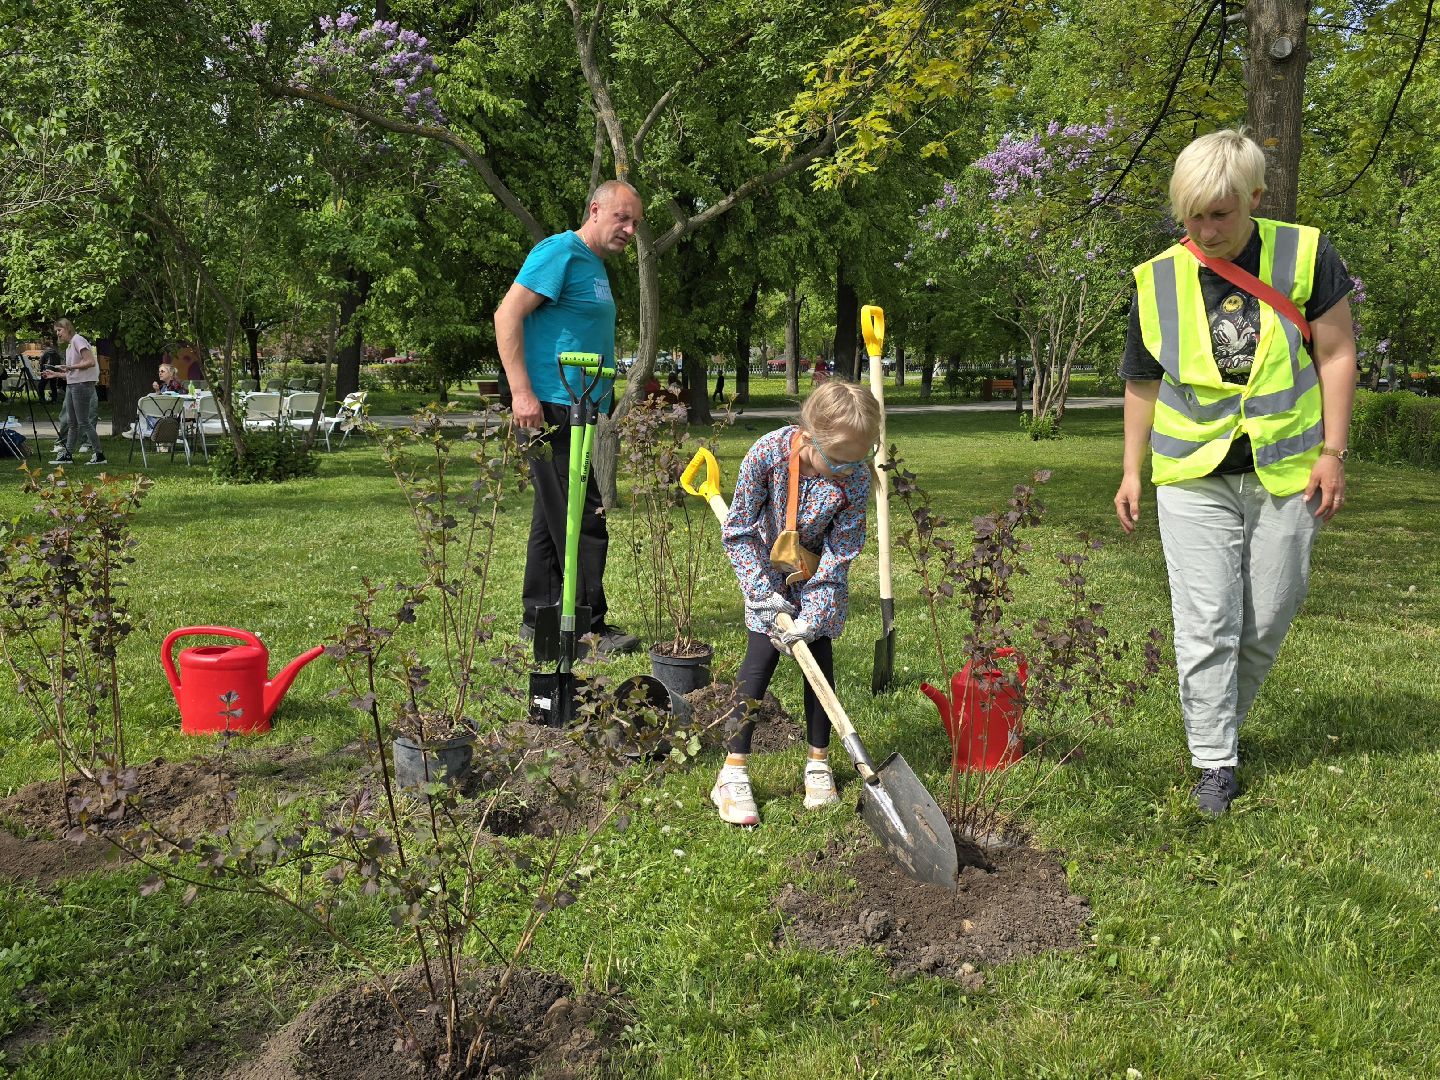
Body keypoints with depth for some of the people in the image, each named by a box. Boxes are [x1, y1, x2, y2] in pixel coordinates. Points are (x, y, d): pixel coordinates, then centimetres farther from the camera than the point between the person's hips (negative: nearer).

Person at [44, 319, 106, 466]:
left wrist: (71, 367, -20)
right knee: (71, 423, 10)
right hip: (71, 385, 10)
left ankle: (100, 455, -7)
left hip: (82, 384, -10)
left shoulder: (78, 340, -6)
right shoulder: (69, 347, 22)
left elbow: (91, 362, -17)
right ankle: (67, 455, 13)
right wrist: (56, 374, 13)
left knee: (83, 422, -10)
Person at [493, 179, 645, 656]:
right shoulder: (561, 251, -10)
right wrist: (522, 393, -23)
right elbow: (507, 314, -17)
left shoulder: (595, 264, 20)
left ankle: (539, 620, 20)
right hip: (551, 406, -10)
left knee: (554, 517, 13)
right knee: (582, 521, -8)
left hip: (574, 408, 10)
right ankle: (589, 625, -2)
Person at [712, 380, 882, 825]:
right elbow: (738, 531, -21)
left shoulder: (856, 476, -29)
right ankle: (733, 772, -3)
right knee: (761, 658, -8)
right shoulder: (767, 454, -33)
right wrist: (764, 591, -25)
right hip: (770, 570, -1)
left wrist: (812, 616, -27)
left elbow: (840, 552, -21)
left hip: (820, 574, 1)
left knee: (819, 657, 0)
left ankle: (818, 763, 18)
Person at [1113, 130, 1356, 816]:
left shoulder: (1304, 256, -3)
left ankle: (1224, 720, 31)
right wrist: (1131, 471, 10)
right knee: (1206, 624, -3)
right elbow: (1143, 384, 11)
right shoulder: (1158, 280, 1)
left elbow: (1336, 355, 1)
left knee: (1268, 619, 8)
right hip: (1193, 477, 0)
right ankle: (1214, 760, 6)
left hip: (1286, 473, 0)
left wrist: (1332, 453, -4)